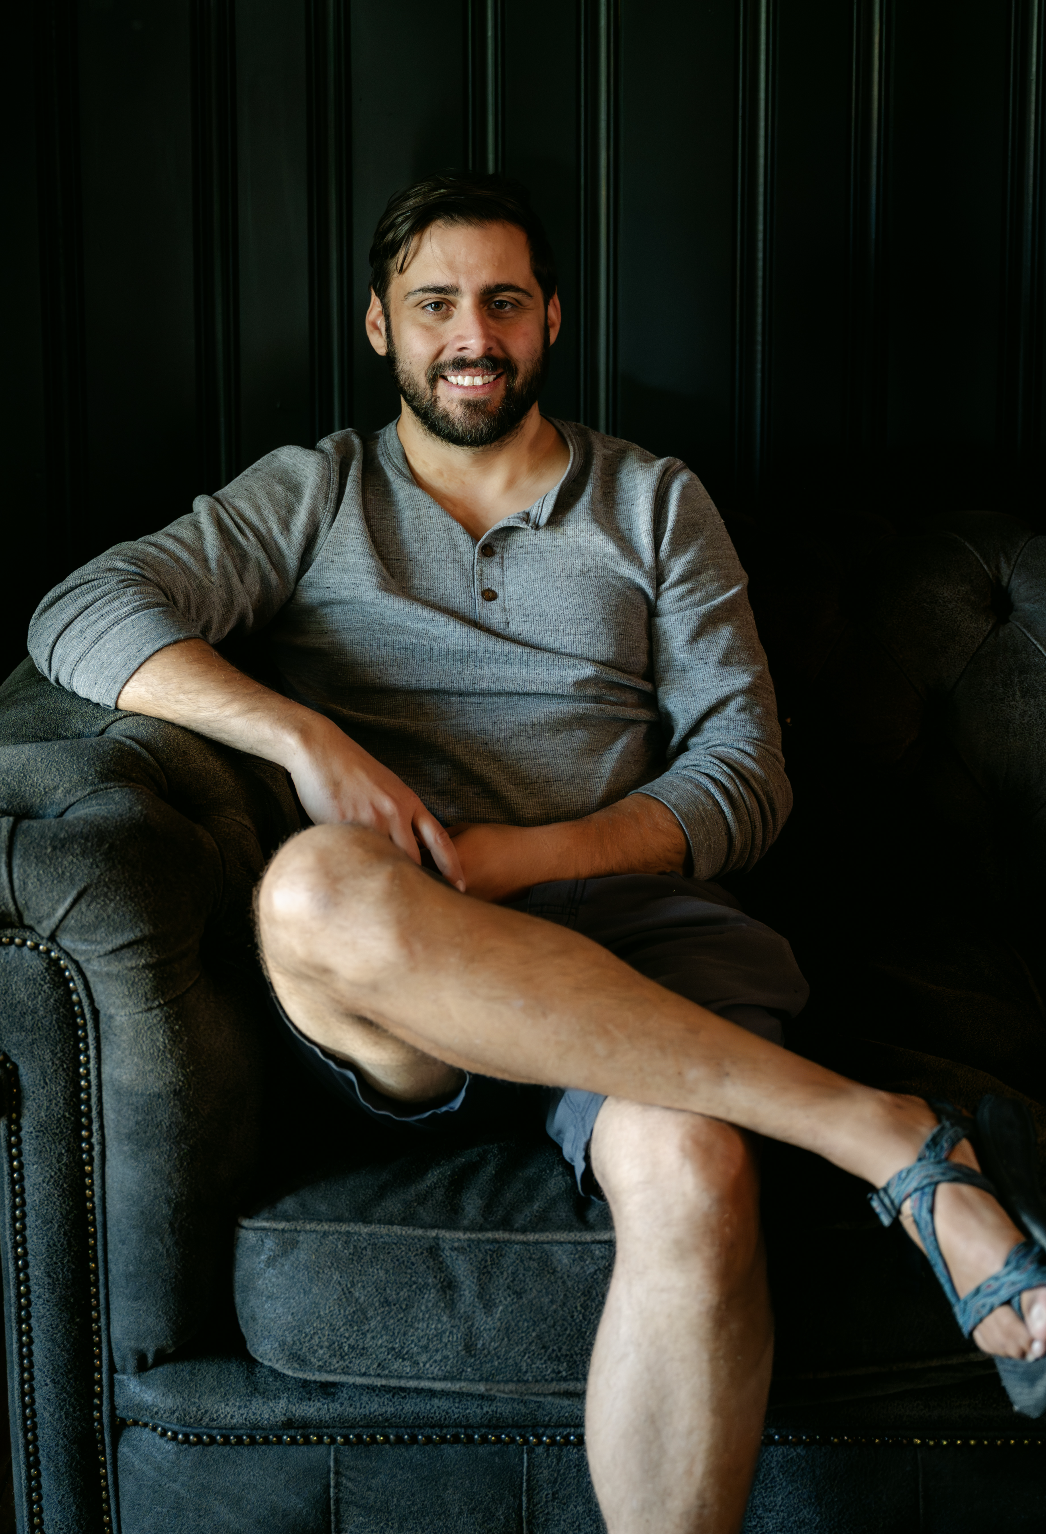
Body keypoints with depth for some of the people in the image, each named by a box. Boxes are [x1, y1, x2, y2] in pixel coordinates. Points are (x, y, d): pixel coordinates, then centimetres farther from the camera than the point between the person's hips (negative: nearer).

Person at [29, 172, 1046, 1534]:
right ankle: (886, 1135, -32)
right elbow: (84, 615, 2)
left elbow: (746, 771, 8)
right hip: (390, 974, 1)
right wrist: (309, 738, -15)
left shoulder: (657, 503, 18)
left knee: (691, 1170, -36)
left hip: (624, 929, 0)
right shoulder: (313, 494, 18)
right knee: (318, 889, -38)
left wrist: (521, 854, -10)